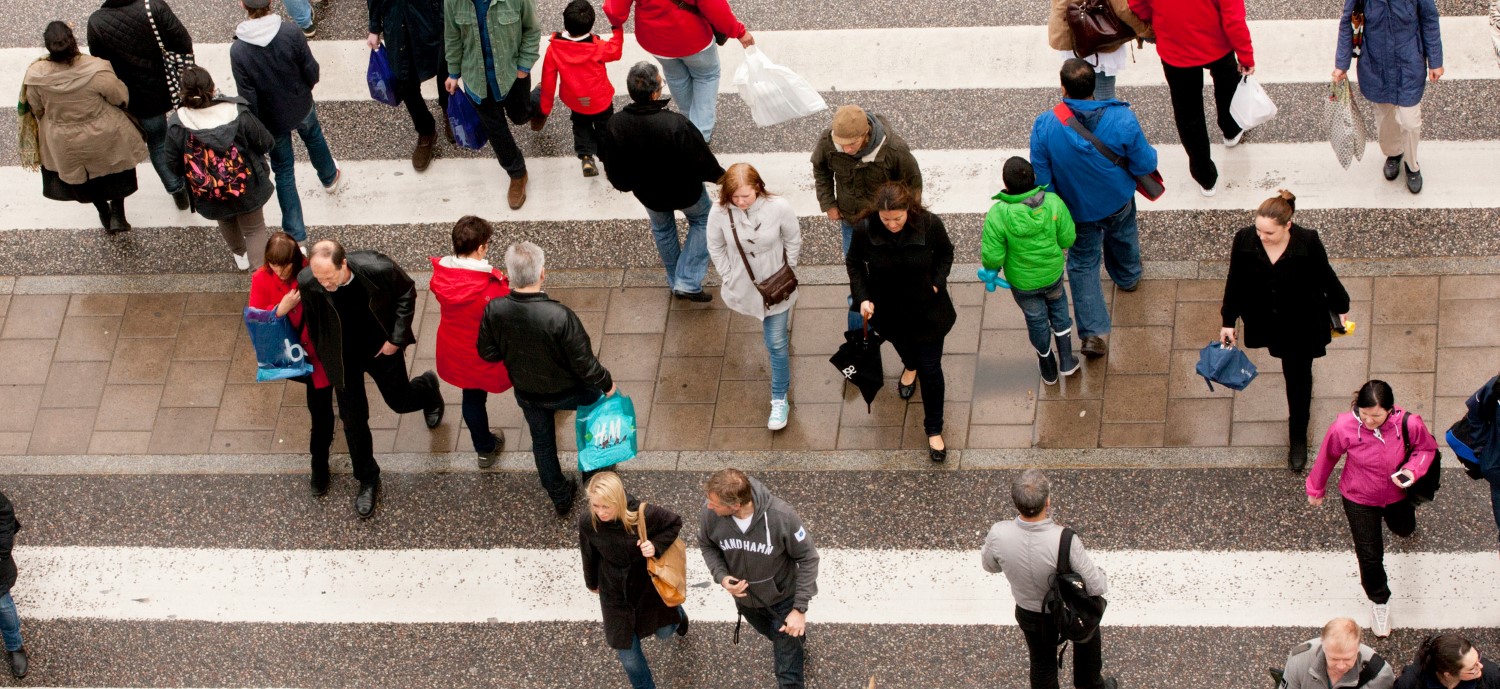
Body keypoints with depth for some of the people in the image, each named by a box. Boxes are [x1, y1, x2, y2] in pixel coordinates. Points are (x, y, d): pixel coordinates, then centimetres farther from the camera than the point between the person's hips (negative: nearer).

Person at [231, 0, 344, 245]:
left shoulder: (238, 51, -29)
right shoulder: (291, 32, -27)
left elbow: (248, 98, -20)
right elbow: (312, 72, -14)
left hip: (273, 119, -2)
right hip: (301, 106, 2)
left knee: (284, 171, 17)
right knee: (313, 136, 36)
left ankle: (296, 235, 24)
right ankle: (330, 177, 65)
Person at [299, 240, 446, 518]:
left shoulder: (378, 268, -35)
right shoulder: (308, 282, -30)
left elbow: (406, 293, -13)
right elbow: (311, 320, -7)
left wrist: (396, 338, -14)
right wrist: (321, 355, 2)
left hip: (382, 348, -1)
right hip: (342, 357, 1)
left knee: (400, 401, 20)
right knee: (353, 419, 10)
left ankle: (428, 388, 57)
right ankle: (367, 481, 32)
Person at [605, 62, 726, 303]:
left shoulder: (616, 125, -28)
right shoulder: (676, 125, -39)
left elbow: (614, 170, -11)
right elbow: (702, 161, -23)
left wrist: (623, 183, 13)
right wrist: (718, 175, 0)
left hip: (648, 193, 3)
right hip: (685, 191, -3)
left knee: (662, 228, 33)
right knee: (702, 219, 28)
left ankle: (675, 281, 52)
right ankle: (688, 282, 21)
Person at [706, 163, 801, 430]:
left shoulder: (779, 208, -27)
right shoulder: (720, 212, -23)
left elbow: (793, 242, -10)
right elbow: (716, 247, -5)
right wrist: (729, 278, -5)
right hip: (743, 286, 2)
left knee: (777, 345, 4)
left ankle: (780, 399, 20)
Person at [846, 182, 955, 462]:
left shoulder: (930, 224, -27)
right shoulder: (866, 229, -27)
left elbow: (945, 253, -5)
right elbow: (854, 262, -6)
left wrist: (937, 282, -18)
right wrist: (862, 297, -16)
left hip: (926, 310, -2)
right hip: (888, 310, 2)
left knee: (930, 368, 5)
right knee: (903, 346, 33)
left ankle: (934, 430, 24)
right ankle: (910, 366, 71)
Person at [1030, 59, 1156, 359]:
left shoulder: (1044, 126, -31)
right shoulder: (1122, 119, -31)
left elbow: (1041, 178, -18)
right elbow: (1145, 165, -18)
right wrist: (1149, 153, 7)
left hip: (1077, 208, -1)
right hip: (1118, 201, 1)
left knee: (1082, 264, 20)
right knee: (1122, 238, 34)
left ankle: (1093, 333, 15)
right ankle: (1128, 276, 65)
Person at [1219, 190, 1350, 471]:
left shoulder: (1308, 243, -27)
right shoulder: (1244, 241, -22)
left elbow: (1325, 276, -8)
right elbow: (1235, 282, -6)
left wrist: (1340, 307, 7)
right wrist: (1228, 320, 1)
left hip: (1301, 324, -2)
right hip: (1265, 321, 2)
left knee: (1298, 377, 7)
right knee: (1293, 371, 25)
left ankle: (1298, 439, 23)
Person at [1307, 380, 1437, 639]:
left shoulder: (1408, 424, -32)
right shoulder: (1344, 427, -33)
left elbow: (1428, 447, -9)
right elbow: (1327, 457, -12)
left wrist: (1413, 470, -30)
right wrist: (1316, 489, 5)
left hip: (1396, 494, 2)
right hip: (1359, 499, -2)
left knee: (1404, 529, 33)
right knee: (1370, 556, 3)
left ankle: (1403, 521, 74)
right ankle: (1379, 601, 34)